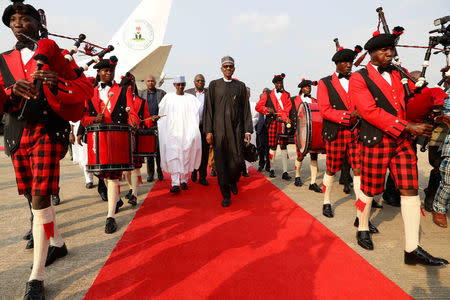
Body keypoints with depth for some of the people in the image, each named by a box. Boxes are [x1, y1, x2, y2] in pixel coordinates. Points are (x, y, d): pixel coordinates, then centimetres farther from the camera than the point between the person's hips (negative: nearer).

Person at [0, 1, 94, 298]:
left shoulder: (53, 54, 5)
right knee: (34, 197, 14)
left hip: (47, 132, -5)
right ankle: (57, 244, 36)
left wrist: (57, 83, -18)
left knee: (40, 199, -12)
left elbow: (86, 87, 0)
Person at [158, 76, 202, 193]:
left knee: (186, 156, 3)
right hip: (172, 131, 0)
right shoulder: (168, 97, 8)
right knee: (173, 156, -9)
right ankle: (175, 183, -11)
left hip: (187, 132, 0)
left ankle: (184, 180, 17)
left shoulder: (191, 98, 6)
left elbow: (196, 115, 1)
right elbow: (162, 114, 16)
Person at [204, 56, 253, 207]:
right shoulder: (214, 85, 7)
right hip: (219, 129, -1)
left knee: (238, 160, -4)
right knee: (221, 162, 0)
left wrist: (248, 130, 2)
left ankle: (233, 181, 30)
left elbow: (246, 109, 9)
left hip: (236, 129, 1)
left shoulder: (241, 86, 11)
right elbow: (208, 108, 4)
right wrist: (208, 131, -4)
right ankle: (226, 195, 14)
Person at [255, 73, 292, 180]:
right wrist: (268, 110, -11)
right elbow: (258, 107, 7)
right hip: (272, 123, -1)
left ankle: (285, 172, -3)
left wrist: (285, 118, -18)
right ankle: (272, 170, 12)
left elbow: (288, 107, 1)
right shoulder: (268, 95, 12)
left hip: (283, 123, 1)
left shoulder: (287, 95, 16)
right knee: (273, 146, 1)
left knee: (284, 146, -2)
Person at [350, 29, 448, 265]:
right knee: (370, 190, 7)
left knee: (410, 190, 1)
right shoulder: (359, 78, -5)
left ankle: (412, 250, 9)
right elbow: (370, 111, -16)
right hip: (376, 141, -5)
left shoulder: (399, 74, 14)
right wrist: (408, 126, -18)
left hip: (403, 140, 6)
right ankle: (363, 229, 31)